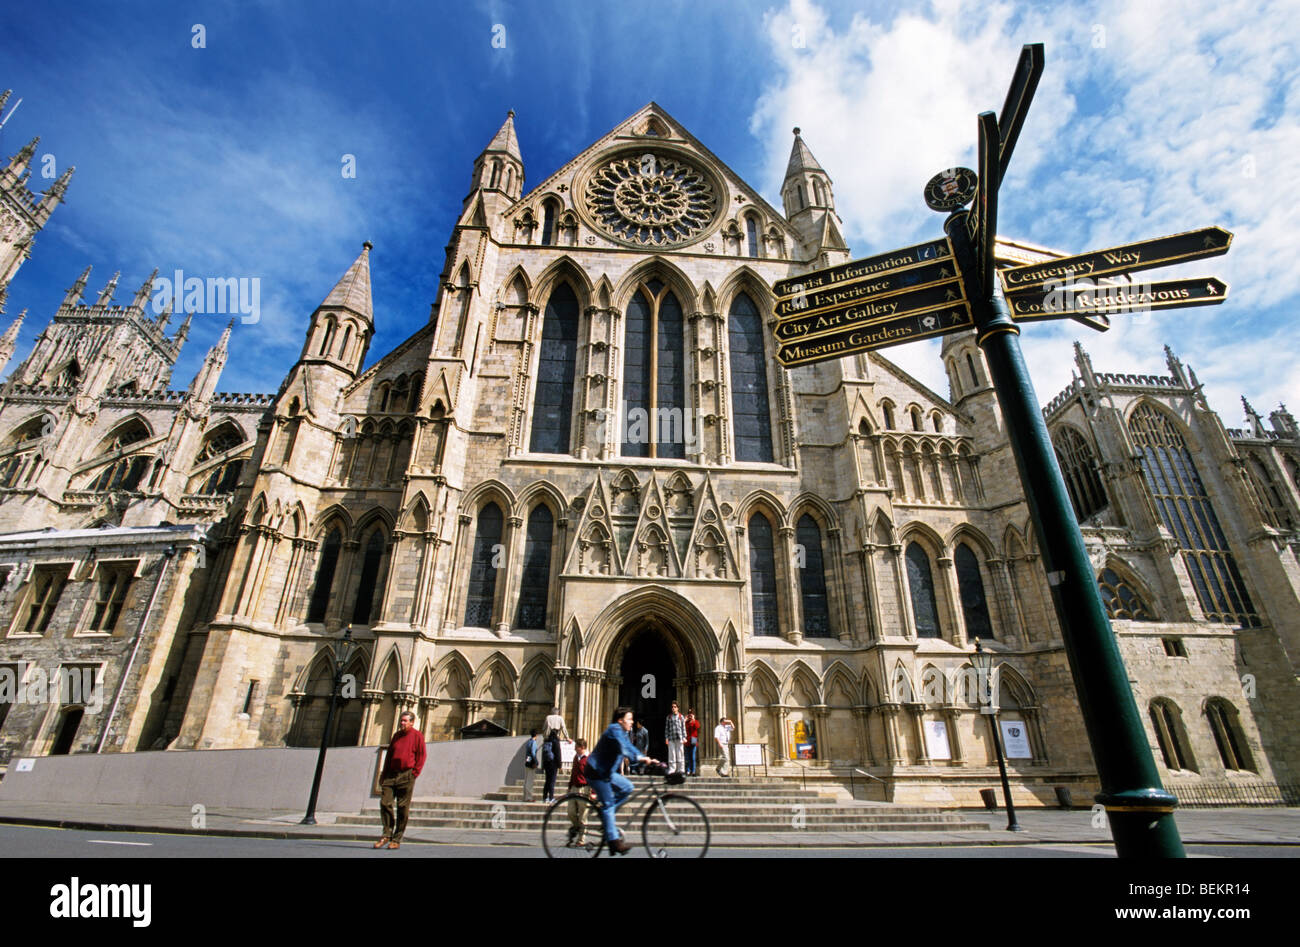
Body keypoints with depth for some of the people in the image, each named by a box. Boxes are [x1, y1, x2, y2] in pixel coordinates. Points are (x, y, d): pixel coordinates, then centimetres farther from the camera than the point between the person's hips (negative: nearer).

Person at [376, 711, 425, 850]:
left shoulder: (417, 736, 0)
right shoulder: (396, 735, 17)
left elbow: (421, 756, -3)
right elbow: (389, 755, 20)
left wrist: (414, 774, -9)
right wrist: (384, 774, 12)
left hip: (406, 776, -5)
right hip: (391, 775, 5)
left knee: (402, 808, -1)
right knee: (385, 803, -4)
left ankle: (397, 840, 8)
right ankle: (387, 835, 10)